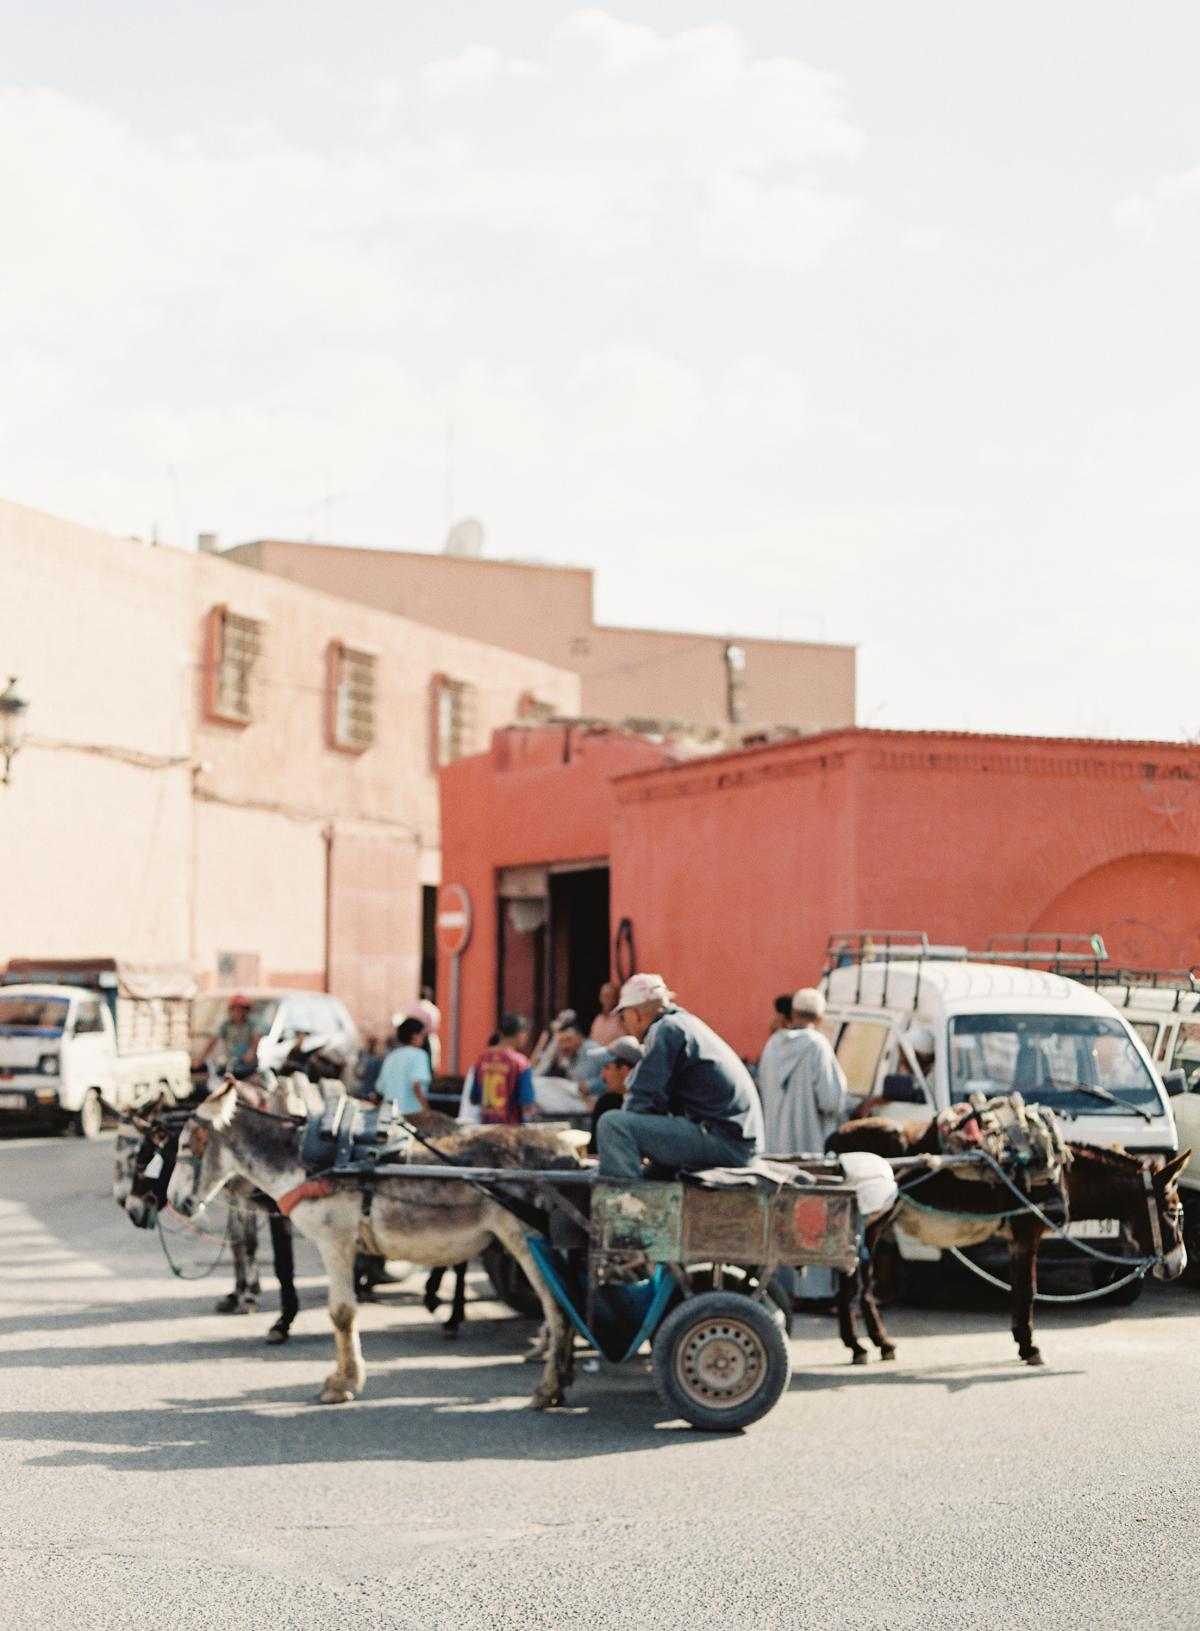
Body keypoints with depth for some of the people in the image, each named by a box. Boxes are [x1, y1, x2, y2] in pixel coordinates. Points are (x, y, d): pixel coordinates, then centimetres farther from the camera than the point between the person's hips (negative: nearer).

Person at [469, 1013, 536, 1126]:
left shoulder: (482, 1058, 3)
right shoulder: (520, 1062, -12)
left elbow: (473, 1099, 9)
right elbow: (527, 1106, -14)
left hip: (486, 1125, 5)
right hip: (511, 1128, -5)